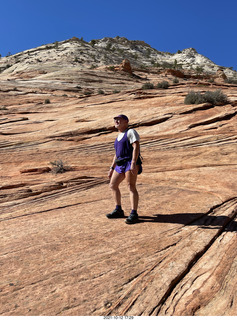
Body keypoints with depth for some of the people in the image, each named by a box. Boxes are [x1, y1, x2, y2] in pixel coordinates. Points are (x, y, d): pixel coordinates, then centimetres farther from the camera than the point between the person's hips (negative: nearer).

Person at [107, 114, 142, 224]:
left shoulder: (131, 132, -2)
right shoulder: (119, 136, 24)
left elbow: (136, 147, -16)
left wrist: (133, 163, -26)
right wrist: (112, 168, 21)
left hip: (131, 163, -9)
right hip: (121, 165, 9)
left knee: (131, 187, -14)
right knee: (113, 185, 9)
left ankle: (133, 214, -11)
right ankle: (118, 211, 19)